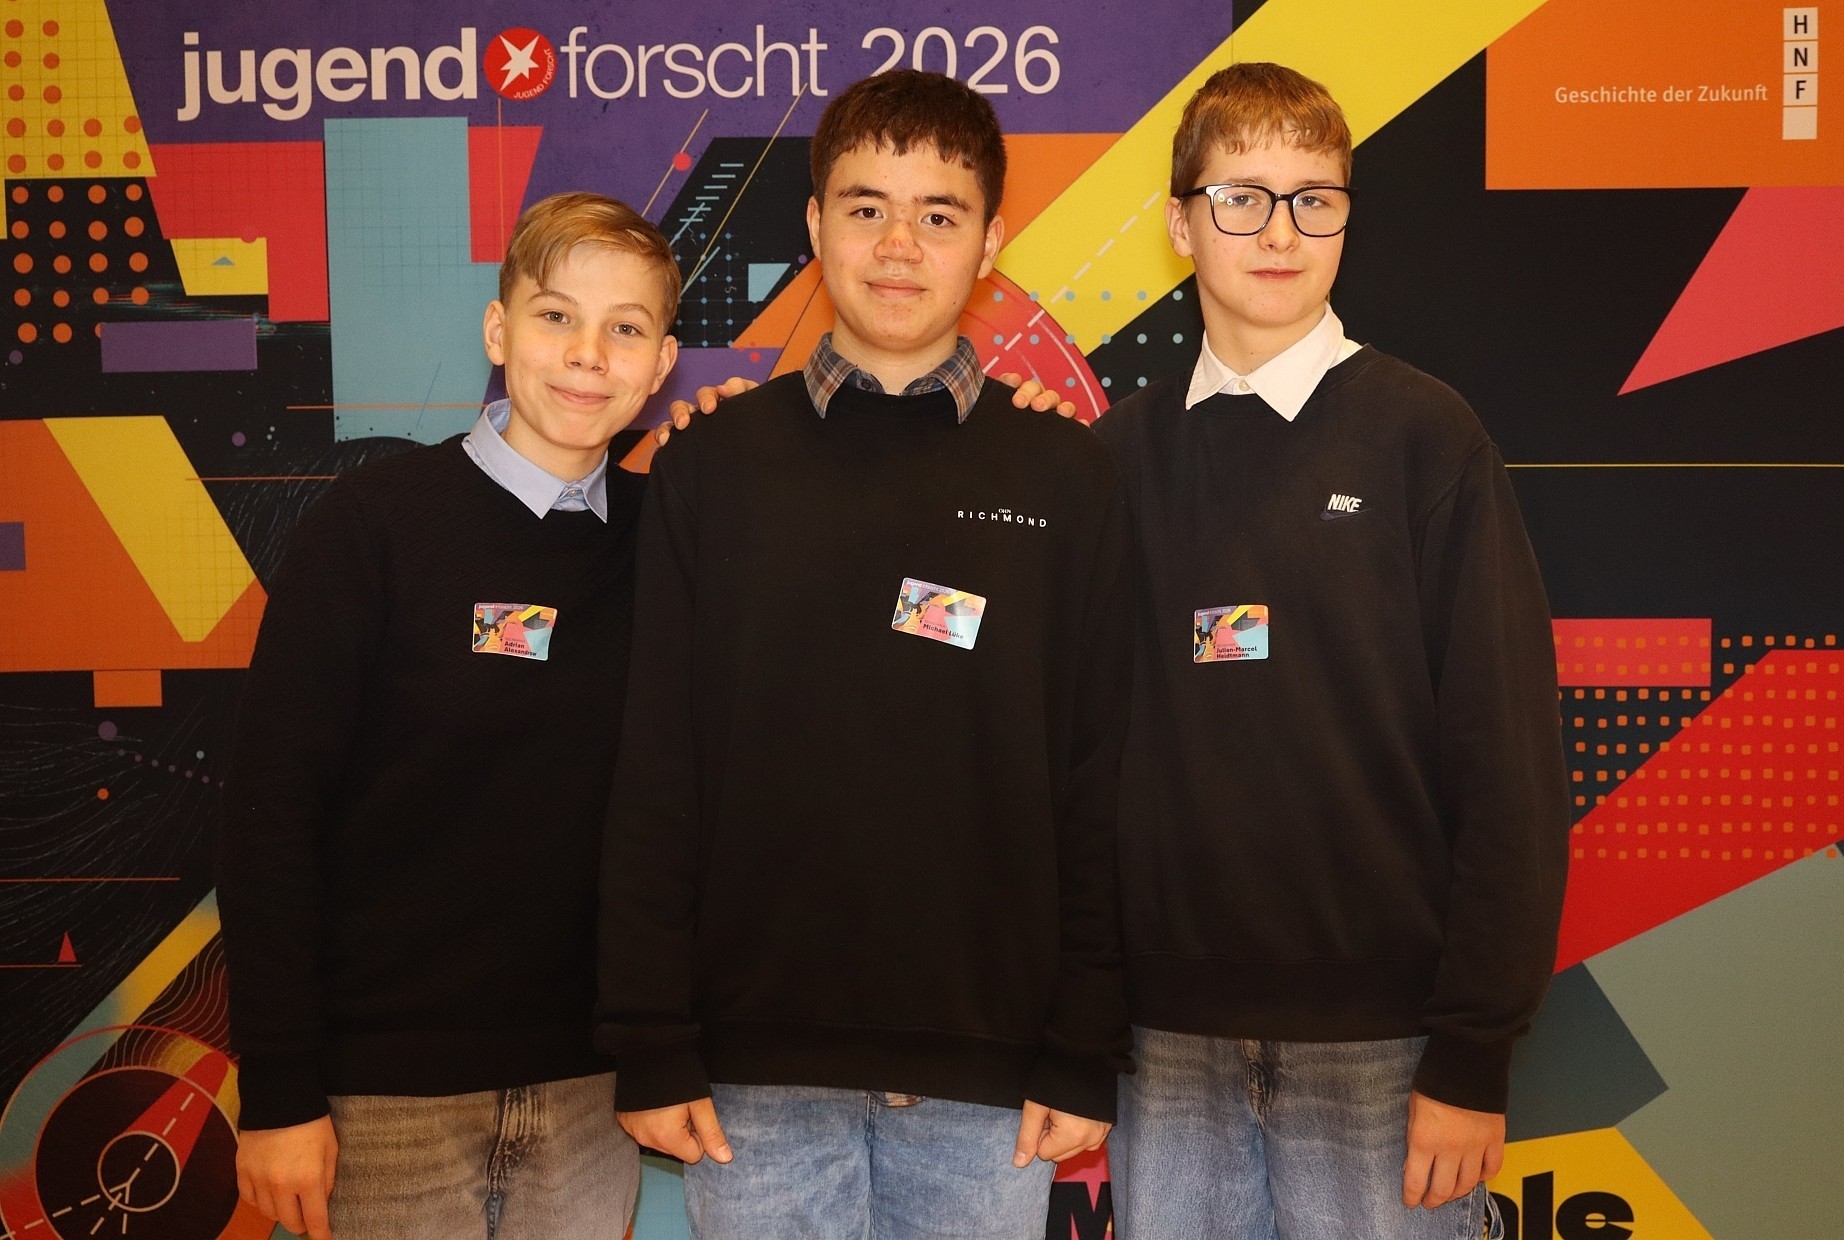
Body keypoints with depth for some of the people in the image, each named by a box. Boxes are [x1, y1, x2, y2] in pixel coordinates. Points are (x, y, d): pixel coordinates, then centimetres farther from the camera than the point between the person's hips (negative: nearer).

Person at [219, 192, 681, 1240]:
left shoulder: (660, 533, 3)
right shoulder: (378, 521, -8)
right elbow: (273, 811, -9)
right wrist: (279, 1094, -11)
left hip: (590, 1088, 4)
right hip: (390, 1092, -3)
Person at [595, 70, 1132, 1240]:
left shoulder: (1065, 474, 3)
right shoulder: (714, 465, 3)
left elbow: (1097, 783, 1)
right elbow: (657, 777, 1)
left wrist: (1086, 1055, -2)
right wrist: (651, 1047, -3)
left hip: (988, 1080, 0)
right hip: (757, 1069, 0)